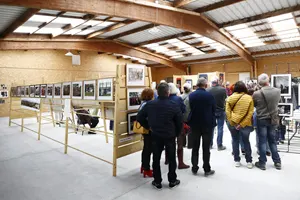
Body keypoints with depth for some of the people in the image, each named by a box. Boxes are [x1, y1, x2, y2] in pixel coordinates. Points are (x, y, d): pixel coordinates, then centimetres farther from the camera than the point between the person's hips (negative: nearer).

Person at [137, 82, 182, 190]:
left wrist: (148, 127, 9)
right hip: (170, 136, -1)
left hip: (155, 135, 1)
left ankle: (157, 182, 23)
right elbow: (180, 121, -7)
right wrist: (177, 133, 8)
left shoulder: (149, 104, -6)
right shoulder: (173, 105, -12)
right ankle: (172, 181, 27)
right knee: (172, 158, 15)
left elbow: (139, 117, -2)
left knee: (156, 159, 13)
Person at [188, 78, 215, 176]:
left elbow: (190, 108, 1)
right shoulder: (210, 95, -11)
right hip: (207, 124, -2)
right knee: (206, 148, 7)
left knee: (195, 147, 13)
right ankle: (207, 169, 16)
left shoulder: (191, 95, -5)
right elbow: (214, 110, -2)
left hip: (195, 124, 2)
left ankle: (194, 168, 21)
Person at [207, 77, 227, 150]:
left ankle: (210, 144, 24)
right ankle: (219, 145, 13)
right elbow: (225, 98, 4)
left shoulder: (208, 90, -14)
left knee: (211, 127, 14)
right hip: (221, 111, -1)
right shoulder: (223, 89, -13)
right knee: (220, 128, 7)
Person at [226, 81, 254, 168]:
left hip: (232, 123, 1)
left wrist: (233, 122, -7)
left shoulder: (230, 98, -4)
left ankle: (237, 161, 20)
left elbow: (227, 111, -9)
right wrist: (242, 124, -11)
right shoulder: (249, 98, -5)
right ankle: (249, 162, 21)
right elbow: (250, 113, -9)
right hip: (245, 123, 0)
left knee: (235, 141, 13)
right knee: (246, 141, 14)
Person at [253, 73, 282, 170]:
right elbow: (277, 102, 9)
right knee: (272, 141, 17)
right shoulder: (277, 91, -8)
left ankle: (262, 163, 14)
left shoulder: (256, 94, -18)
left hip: (261, 119, -3)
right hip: (273, 119, 3)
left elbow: (254, 105, -2)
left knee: (262, 141, 6)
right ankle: (277, 162, 25)